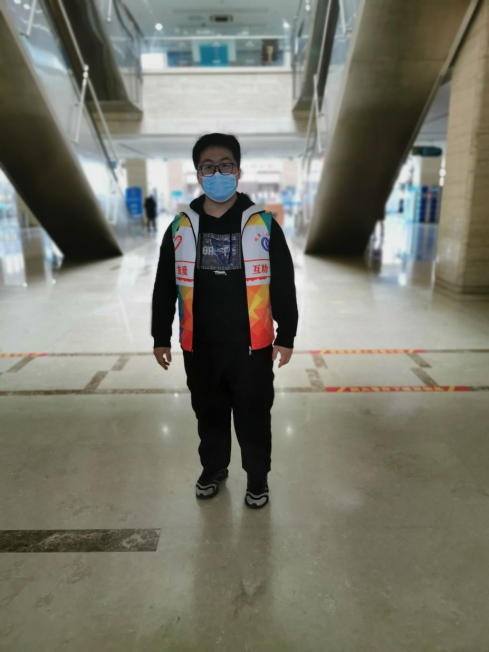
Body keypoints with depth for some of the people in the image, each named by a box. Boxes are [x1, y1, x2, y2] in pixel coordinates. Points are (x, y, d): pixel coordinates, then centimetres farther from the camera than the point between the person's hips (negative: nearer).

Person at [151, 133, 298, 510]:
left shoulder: (264, 225, -4)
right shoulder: (180, 228, 1)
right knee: (209, 413, 19)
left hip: (251, 346, -2)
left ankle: (258, 478, 34)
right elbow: (165, 288, 7)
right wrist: (161, 337, 7)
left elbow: (284, 286, -1)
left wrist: (286, 336, -1)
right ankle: (213, 468, 43)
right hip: (199, 347, 2)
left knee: (254, 417, 11)